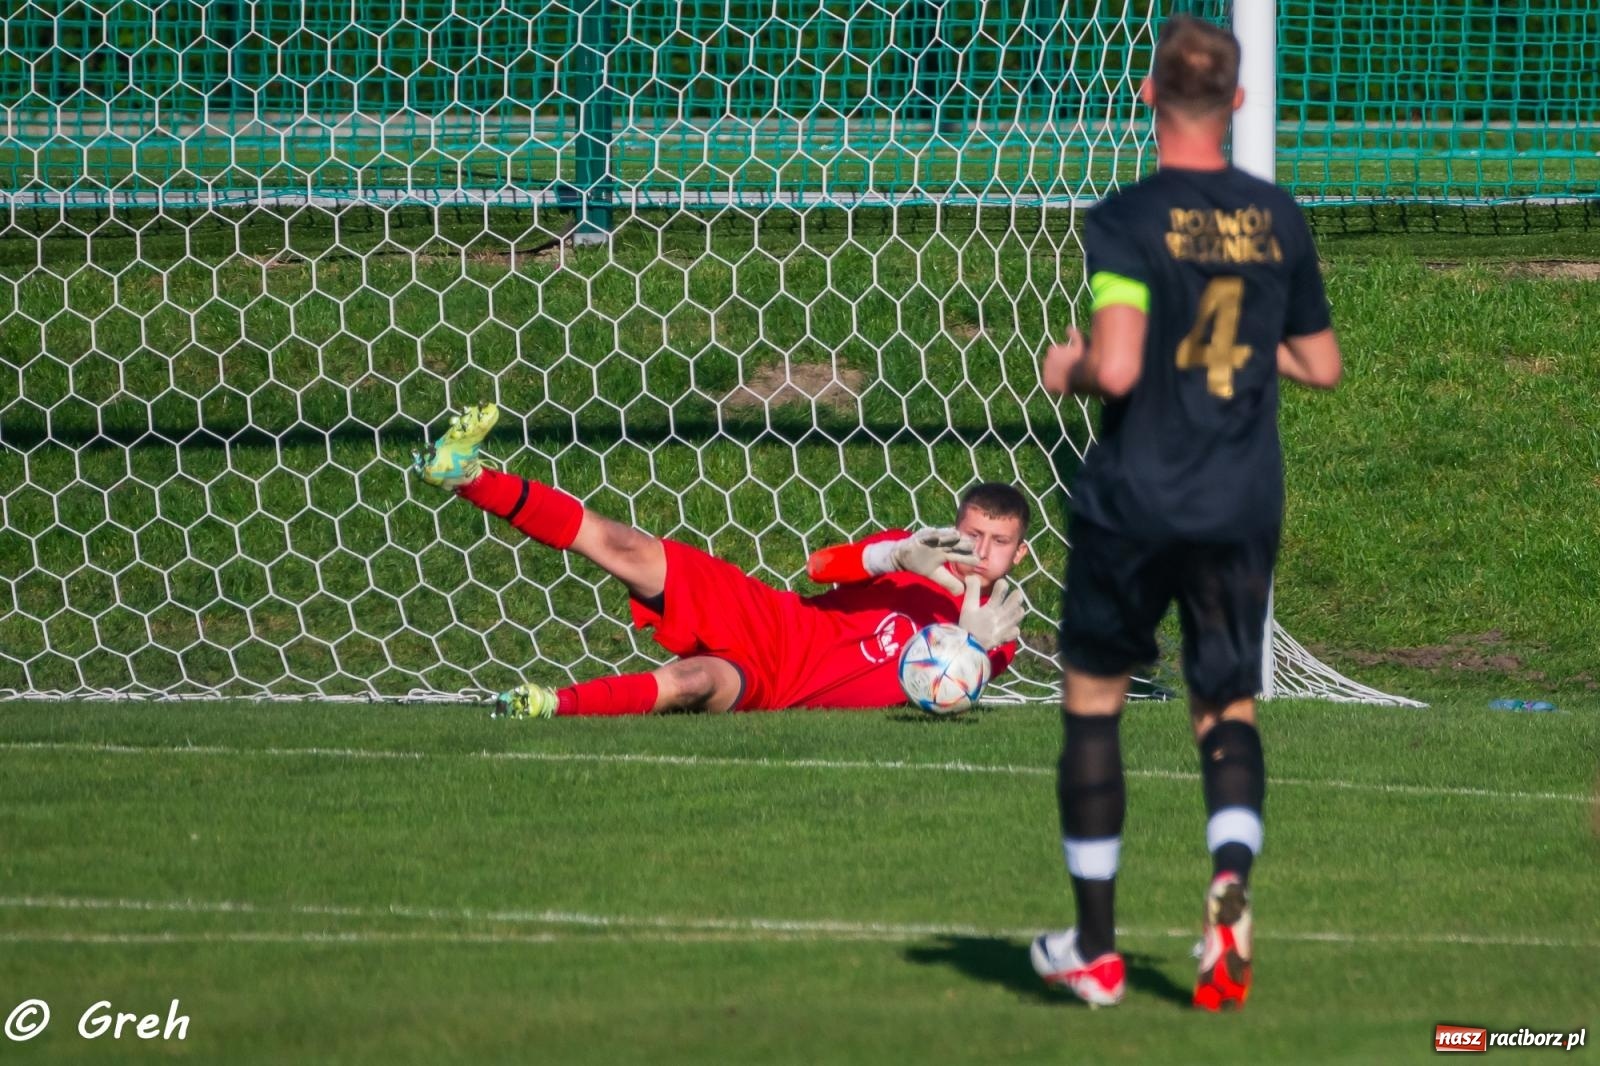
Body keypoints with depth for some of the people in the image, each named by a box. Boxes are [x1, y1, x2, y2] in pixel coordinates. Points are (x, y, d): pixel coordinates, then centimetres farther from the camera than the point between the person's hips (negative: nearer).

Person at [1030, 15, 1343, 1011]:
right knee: (1229, 712, 11)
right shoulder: (1278, 217, 2)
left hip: (1133, 500, -3)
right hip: (1244, 508, 3)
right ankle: (1231, 882, -20)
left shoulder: (1128, 219, -13)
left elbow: (1116, 366, -23)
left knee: (1093, 701, 13)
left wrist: (1068, 367, -1)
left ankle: (1096, 947, 16)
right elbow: (1321, 364, 10)